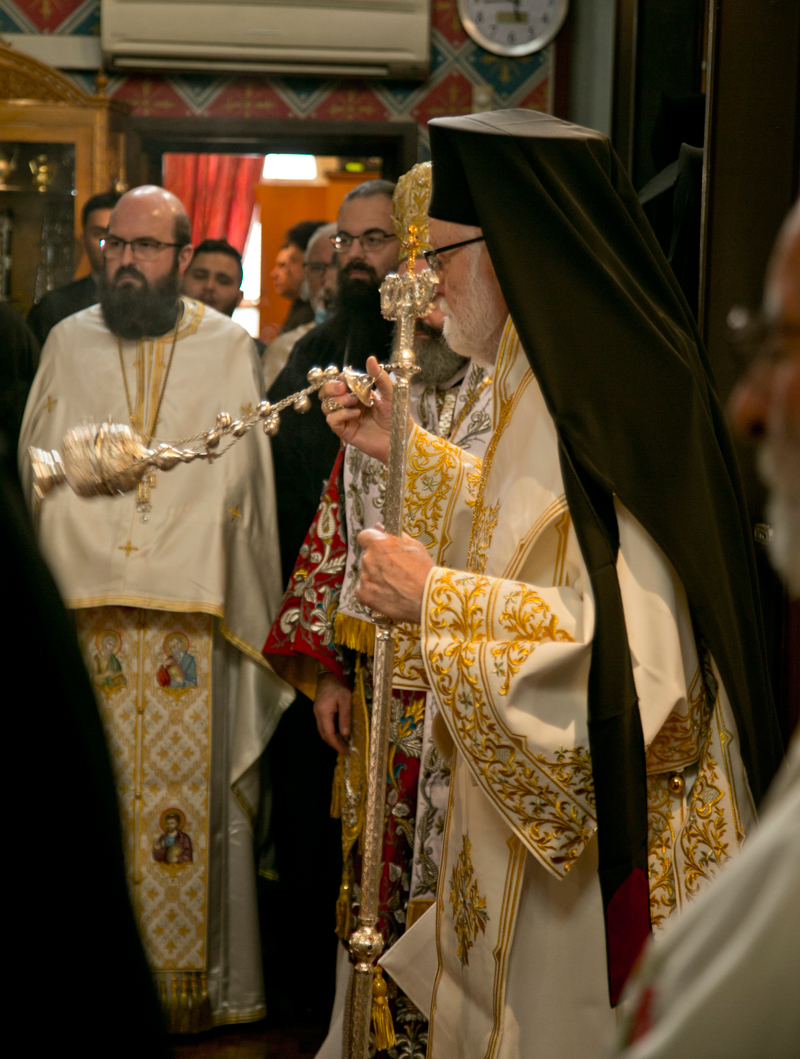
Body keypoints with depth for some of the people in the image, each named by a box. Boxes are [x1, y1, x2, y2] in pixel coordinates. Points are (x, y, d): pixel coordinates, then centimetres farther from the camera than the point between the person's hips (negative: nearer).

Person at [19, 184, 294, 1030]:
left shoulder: (229, 349, 7)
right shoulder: (67, 344, 12)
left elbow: (247, 481, 8)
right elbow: (35, 468, 15)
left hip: (192, 613, -1)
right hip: (84, 612, 1)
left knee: (184, 789, -2)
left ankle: (185, 976, 7)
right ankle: (96, 969, 9)